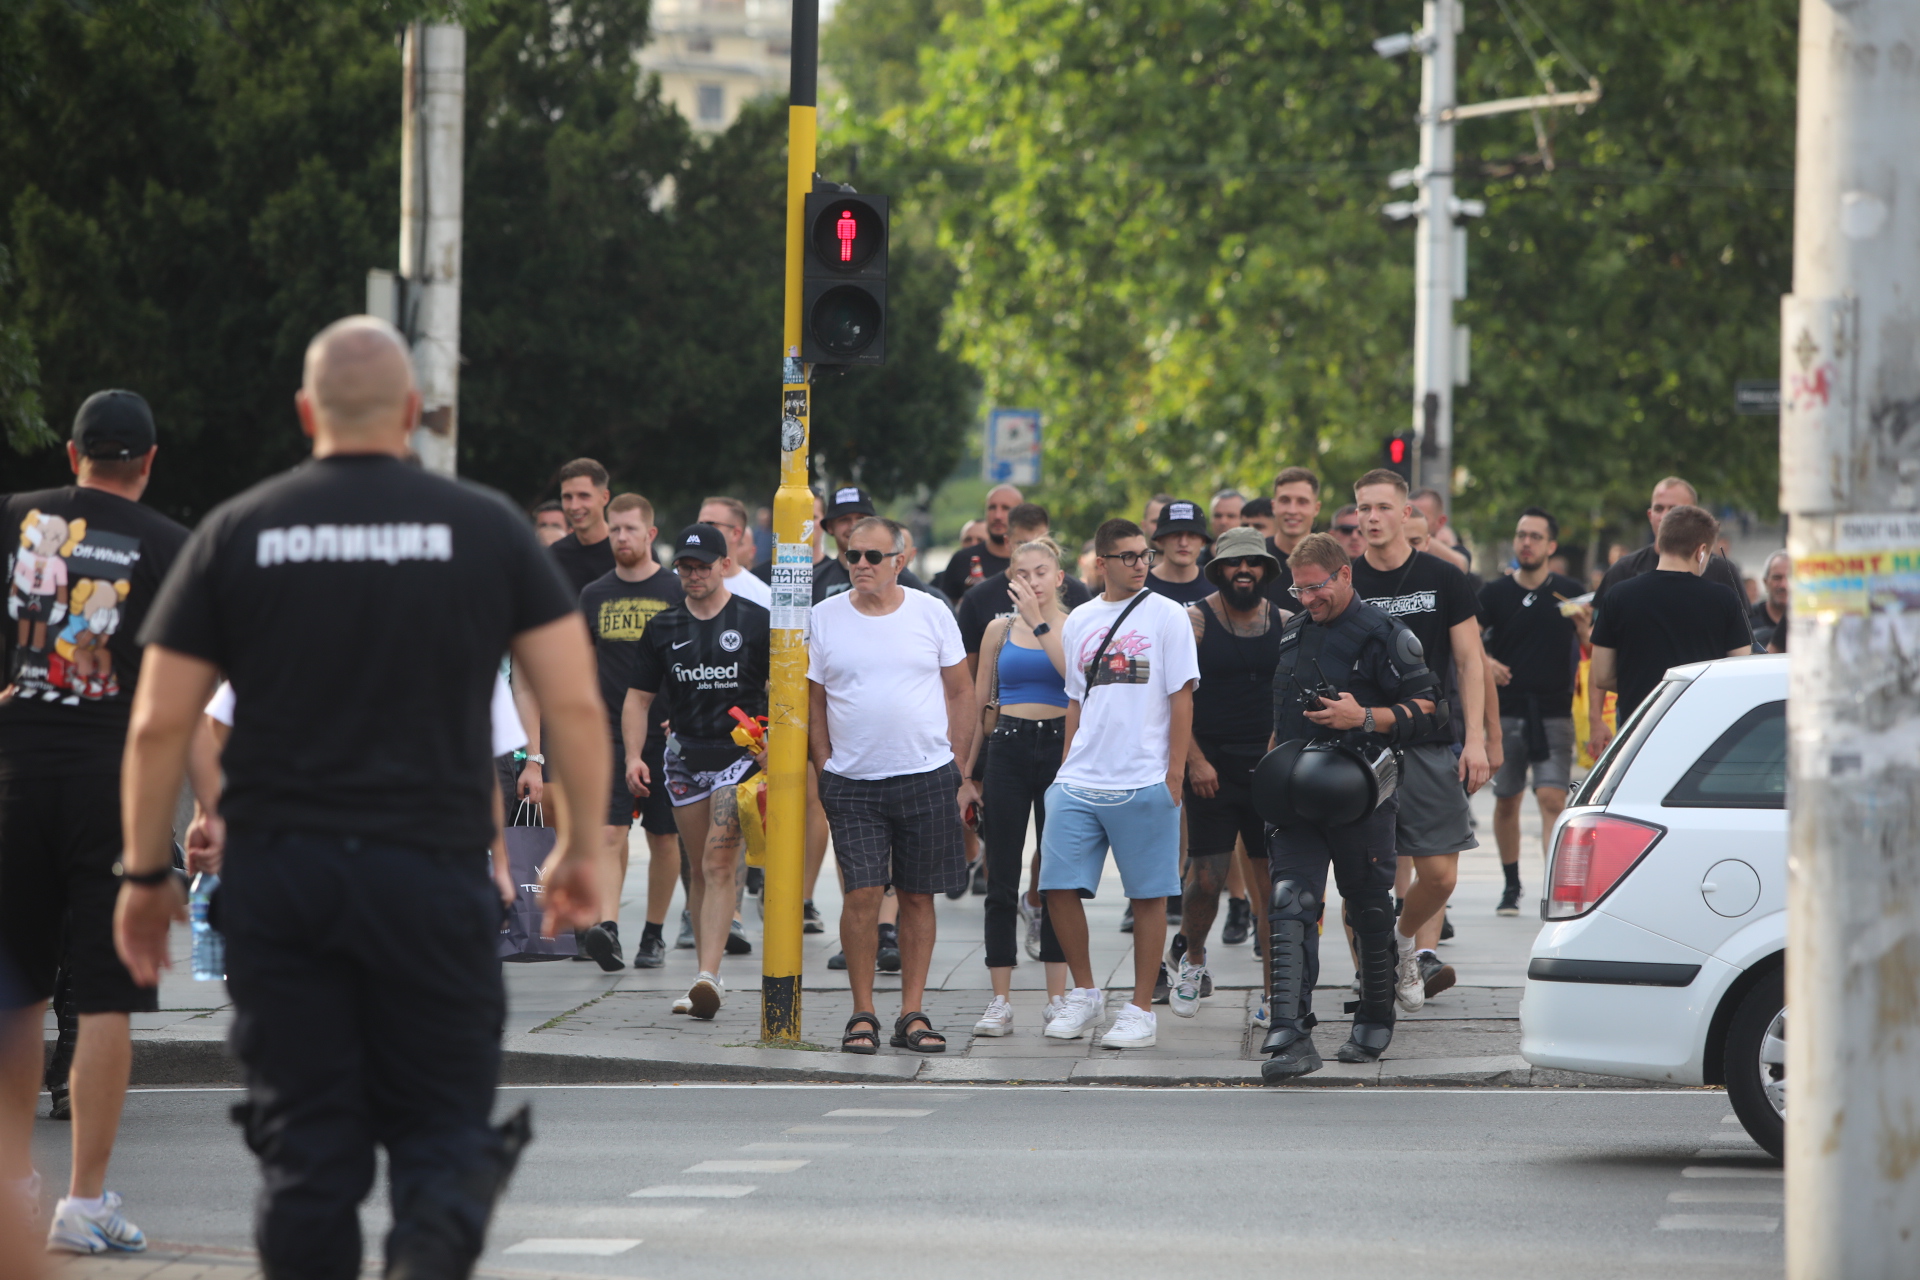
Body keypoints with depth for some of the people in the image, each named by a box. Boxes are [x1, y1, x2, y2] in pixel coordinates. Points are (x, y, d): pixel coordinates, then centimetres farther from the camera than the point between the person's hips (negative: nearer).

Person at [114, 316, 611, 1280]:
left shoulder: (236, 533, 4)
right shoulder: (485, 529, 3)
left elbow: (159, 723, 2)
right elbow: (575, 703, -1)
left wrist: (145, 874, 10)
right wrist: (583, 847, 10)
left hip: (276, 875, 1)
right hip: (431, 875, -1)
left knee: (306, 1140, 7)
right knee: (441, 1126, 6)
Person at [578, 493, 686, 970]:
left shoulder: (677, 593, 1)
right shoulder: (595, 595, 9)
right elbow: (583, 666, 15)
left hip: (666, 734, -1)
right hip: (611, 733, 1)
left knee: (664, 837, 7)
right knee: (611, 830, -14)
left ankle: (654, 934, 19)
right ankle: (608, 927, -25)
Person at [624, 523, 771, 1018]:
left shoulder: (756, 622, -1)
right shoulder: (664, 628, 9)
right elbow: (639, 698, 13)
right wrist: (634, 755, -1)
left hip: (740, 752, -5)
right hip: (684, 755, 5)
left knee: (718, 864, -16)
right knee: (698, 870, 9)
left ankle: (708, 977, -25)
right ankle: (707, 975, 16)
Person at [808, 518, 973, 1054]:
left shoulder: (932, 613, 3)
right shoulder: (824, 619, 3)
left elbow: (960, 693, 8)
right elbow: (813, 703, 9)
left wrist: (959, 771, 4)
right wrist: (826, 774, 1)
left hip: (928, 779, 0)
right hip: (853, 784, 0)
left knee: (917, 897, 4)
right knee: (862, 894, -9)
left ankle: (912, 1015, 11)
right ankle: (863, 1015, 1)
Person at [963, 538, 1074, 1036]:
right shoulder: (1000, 629, 9)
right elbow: (979, 700, 14)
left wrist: (1039, 622, -19)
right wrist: (969, 769, 12)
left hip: (1059, 747, -2)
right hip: (1007, 748, 2)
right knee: (1001, 879, 0)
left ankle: (1058, 999, 11)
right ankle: (1000, 1001, 4)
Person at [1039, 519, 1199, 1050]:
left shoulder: (1166, 616, -1)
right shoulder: (1080, 621, 12)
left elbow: (1181, 698, -2)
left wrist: (1175, 773, -8)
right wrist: (1067, 768, 13)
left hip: (1145, 783, -4)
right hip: (1080, 783, 4)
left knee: (1149, 896, 0)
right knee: (1059, 887, 0)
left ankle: (1141, 1010, 8)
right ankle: (1084, 995, 17)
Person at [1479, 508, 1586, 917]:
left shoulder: (1569, 593, 3)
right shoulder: (1494, 593, 4)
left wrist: (1582, 626, -16)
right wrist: (1485, 662, -12)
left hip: (1554, 712, -2)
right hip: (1507, 711, 2)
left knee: (1552, 799, -14)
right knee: (1506, 800, 9)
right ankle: (1511, 886, 24)